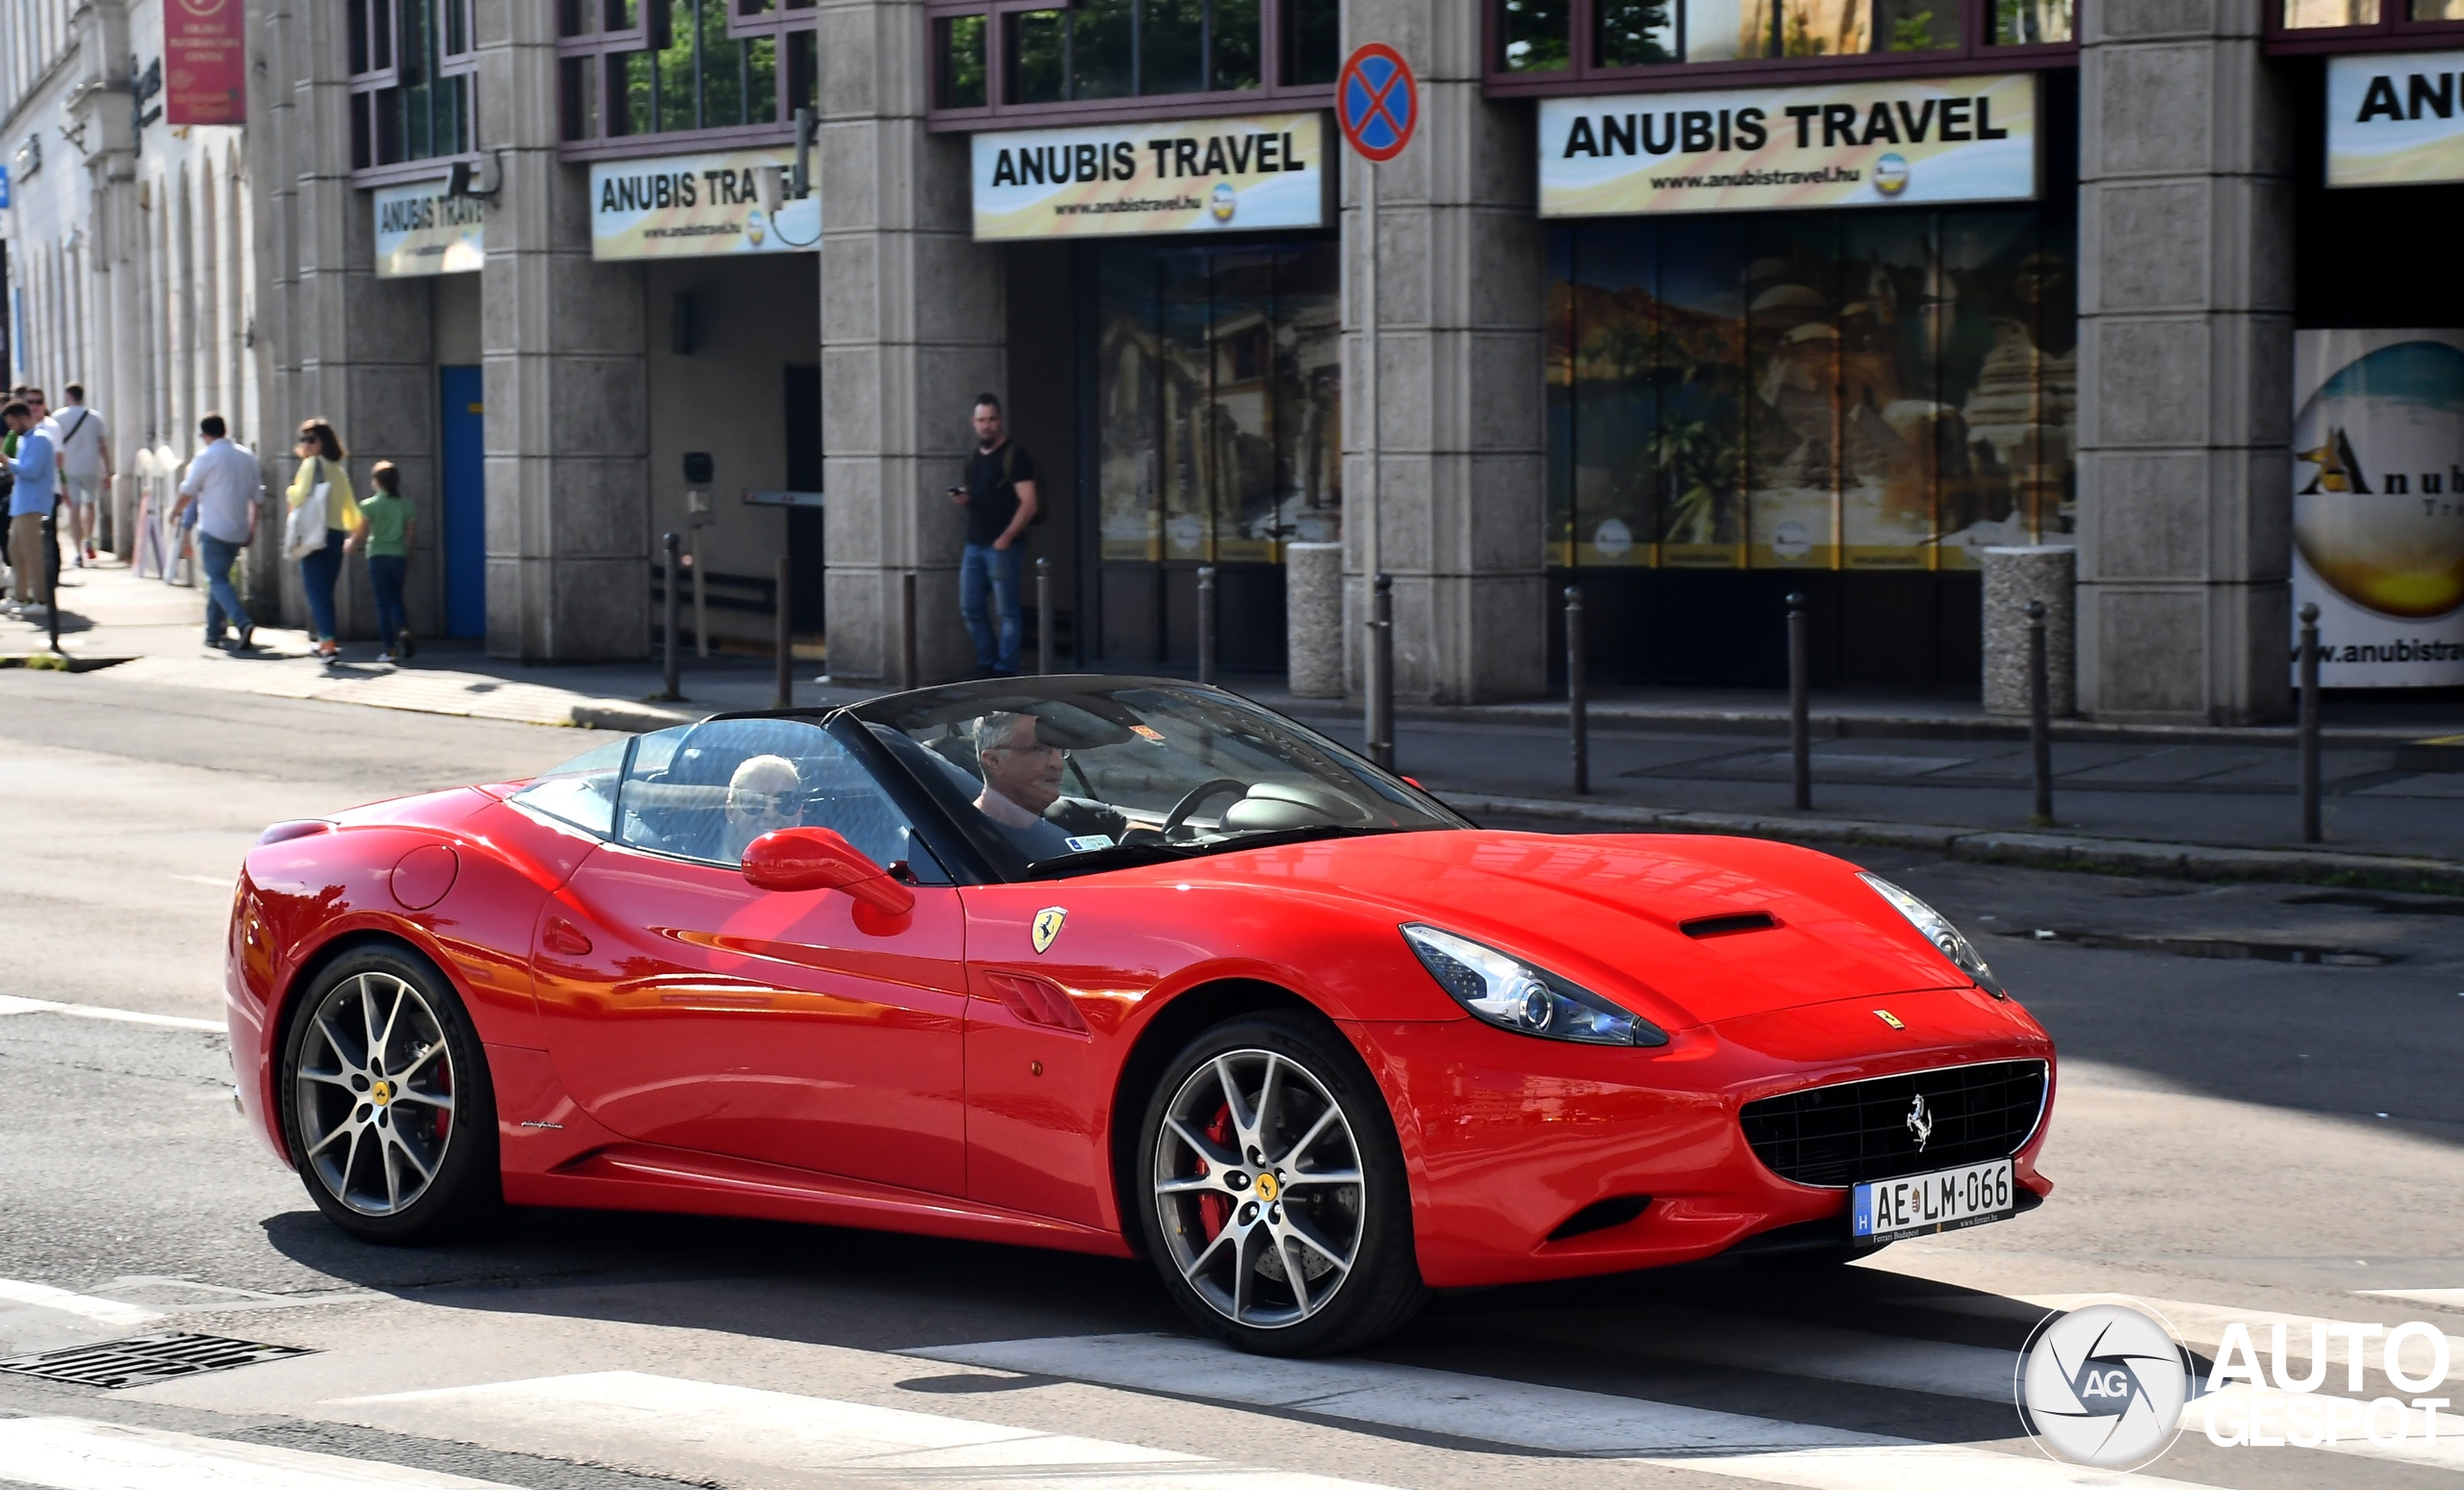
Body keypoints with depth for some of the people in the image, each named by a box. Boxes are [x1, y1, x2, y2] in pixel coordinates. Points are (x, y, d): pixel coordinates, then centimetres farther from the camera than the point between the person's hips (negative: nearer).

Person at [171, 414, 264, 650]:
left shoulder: (206, 457, -8)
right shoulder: (247, 456, 8)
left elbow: (188, 491, -1)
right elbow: (256, 495, 11)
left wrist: (177, 511, 19)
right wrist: (252, 526, 19)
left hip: (214, 529, -6)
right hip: (239, 531, 6)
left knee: (218, 580, -6)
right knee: (219, 578, 18)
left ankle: (243, 622, -27)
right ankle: (213, 632, 20)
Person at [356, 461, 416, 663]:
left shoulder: (370, 505, -8)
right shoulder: (406, 504, 2)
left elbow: (361, 535, -8)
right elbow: (409, 535, 6)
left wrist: (349, 542, 13)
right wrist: (408, 559, 17)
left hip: (378, 556, -3)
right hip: (399, 556, 3)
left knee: (383, 603, 2)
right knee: (396, 599, 16)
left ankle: (391, 649, -2)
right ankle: (404, 630, -11)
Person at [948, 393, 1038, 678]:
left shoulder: (1013, 457, -8)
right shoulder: (974, 459, 15)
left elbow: (1028, 504, -13)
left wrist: (1005, 539, -17)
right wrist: (963, 499, 3)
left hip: (1002, 547, -8)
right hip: (974, 546, 8)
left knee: (1006, 611, -3)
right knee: (970, 608, 9)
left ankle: (1005, 670, 0)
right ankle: (987, 665, 20)